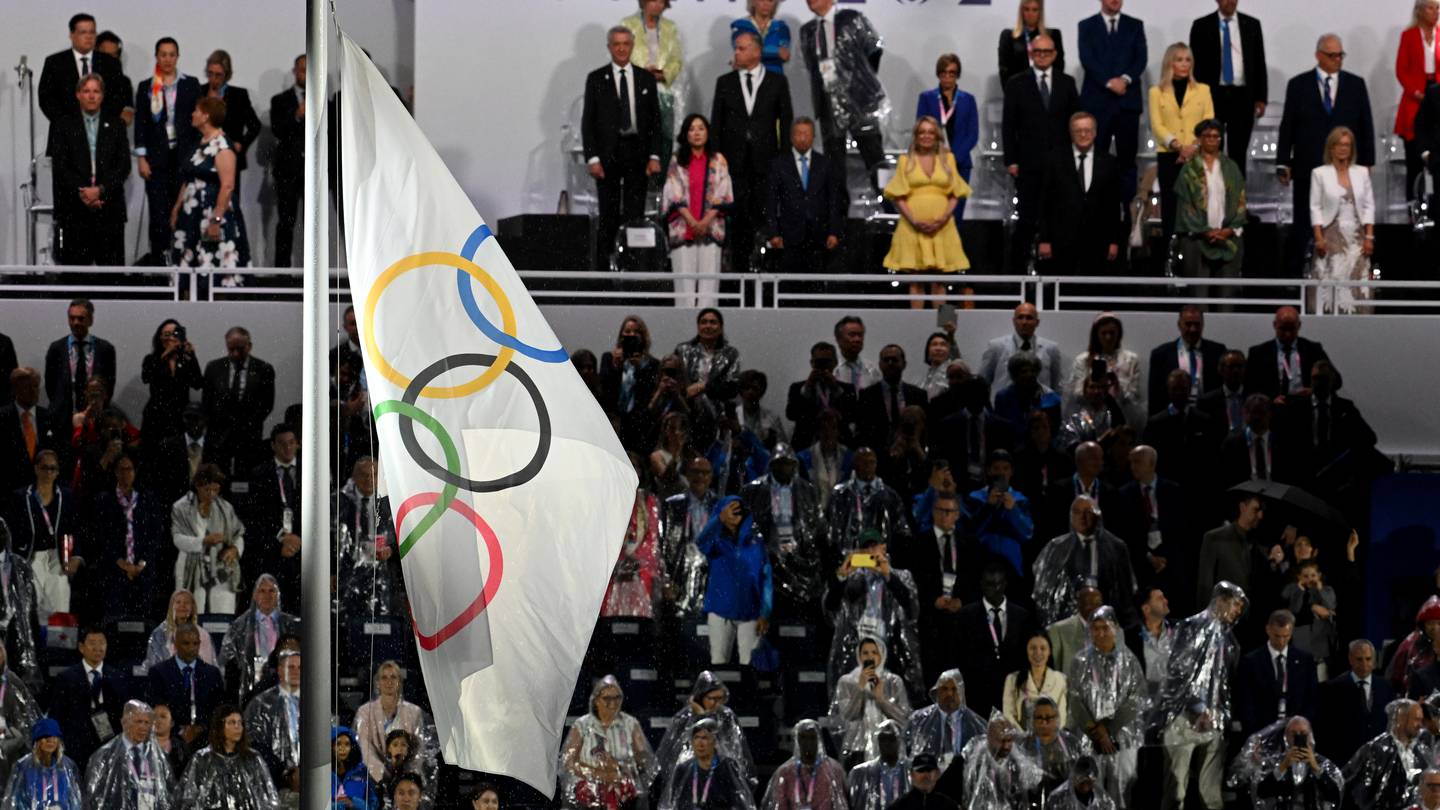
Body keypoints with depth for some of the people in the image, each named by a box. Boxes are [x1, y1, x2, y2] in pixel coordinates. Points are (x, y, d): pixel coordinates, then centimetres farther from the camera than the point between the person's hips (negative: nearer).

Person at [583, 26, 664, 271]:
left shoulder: (646, 79, 10)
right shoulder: (596, 79, 4)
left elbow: (655, 120, 9)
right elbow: (587, 121, 2)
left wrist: (654, 156, -1)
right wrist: (592, 157, -8)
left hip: (637, 153, 1)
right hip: (607, 155, -1)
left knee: (635, 214, -2)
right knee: (608, 216, -2)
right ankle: (603, 268, 0)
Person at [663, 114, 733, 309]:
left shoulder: (718, 161, 9)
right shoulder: (677, 162, 8)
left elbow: (723, 195, 4)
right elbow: (674, 195, 2)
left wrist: (706, 221, -8)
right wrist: (692, 222, -10)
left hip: (711, 227, 0)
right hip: (683, 229, 0)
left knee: (708, 281, -6)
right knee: (685, 282, -4)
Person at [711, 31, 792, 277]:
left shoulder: (777, 81, 6)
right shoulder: (725, 83, 10)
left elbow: (786, 119, 6)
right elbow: (716, 122, 10)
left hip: (765, 159, -1)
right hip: (735, 159, 1)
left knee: (764, 213, -5)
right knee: (738, 216, -2)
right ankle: (739, 265, 0)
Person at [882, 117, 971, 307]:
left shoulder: (948, 159, 12)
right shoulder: (906, 160, 8)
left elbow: (955, 194, 9)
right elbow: (898, 196, 2)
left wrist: (944, 218, -8)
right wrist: (914, 221, -12)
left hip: (942, 226, 1)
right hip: (913, 227, -1)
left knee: (939, 280, -1)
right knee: (915, 281, -2)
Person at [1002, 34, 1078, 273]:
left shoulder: (1067, 83, 10)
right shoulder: (1016, 84, 4)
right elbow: (1008, 125, 3)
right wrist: (1011, 160, -3)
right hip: (1029, 164, -2)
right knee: (1026, 221, -1)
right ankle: (1017, 269, 4)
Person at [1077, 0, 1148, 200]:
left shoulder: (1135, 26, 13)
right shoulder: (1087, 26, 8)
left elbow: (1141, 58, 3)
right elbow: (1087, 59, -3)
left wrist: (1126, 79, -14)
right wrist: (1109, 82, -14)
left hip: (1127, 100, 1)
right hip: (1097, 100, -1)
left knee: (1127, 158, 0)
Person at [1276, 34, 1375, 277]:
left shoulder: (1356, 84, 6)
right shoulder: (1298, 85, 2)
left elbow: (1366, 126, 8)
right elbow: (1287, 126, 4)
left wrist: (1366, 162, 4)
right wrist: (1283, 163, 0)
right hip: (1308, 166, -1)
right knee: (1302, 226, 1)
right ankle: (1293, 273, 8)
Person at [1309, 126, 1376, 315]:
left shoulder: (1362, 173, 10)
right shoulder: (1319, 173, 4)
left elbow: (1369, 206, 10)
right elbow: (1315, 207, 1)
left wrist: (1369, 237, 1)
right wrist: (1319, 238, -7)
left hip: (1356, 236, 2)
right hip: (1332, 235, -2)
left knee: (1357, 282, -4)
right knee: (1331, 281, -8)